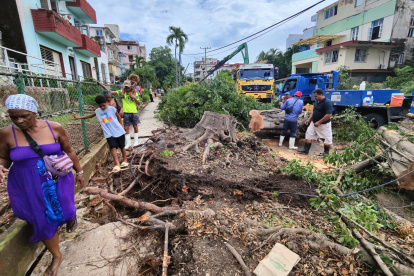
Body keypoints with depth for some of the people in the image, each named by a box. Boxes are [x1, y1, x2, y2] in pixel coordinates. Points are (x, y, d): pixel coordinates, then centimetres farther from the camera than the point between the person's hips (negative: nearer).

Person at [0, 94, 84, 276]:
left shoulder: (54, 128, -11)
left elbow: (68, 151, 0)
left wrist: (79, 172, 6)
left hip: (58, 181, 0)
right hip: (28, 187, 1)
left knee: (65, 212, 11)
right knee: (44, 222, 10)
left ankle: (71, 216, 53)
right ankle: (56, 256, 36)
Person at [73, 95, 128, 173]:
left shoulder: (112, 108, -5)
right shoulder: (97, 111, 6)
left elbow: (118, 116, 6)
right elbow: (90, 115, 20)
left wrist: (120, 126, 7)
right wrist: (78, 117, 16)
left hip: (118, 131, -2)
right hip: (109, 134, 2)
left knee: (122, 147, 10)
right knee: (113, 147, -15)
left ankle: (125, 161, 27)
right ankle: (117, 165, -16)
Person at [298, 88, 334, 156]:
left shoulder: (327, 102, -20)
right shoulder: (316, 101, 7)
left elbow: (329, 115, -25)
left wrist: (319, 122, -23)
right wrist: (309, 119, 8)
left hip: (324, 124, -8)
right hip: (314, 123, 8)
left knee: (326, 139, 6)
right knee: (308, 135, 8)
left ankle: (326, 152, 22)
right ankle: (306, 150, 15)